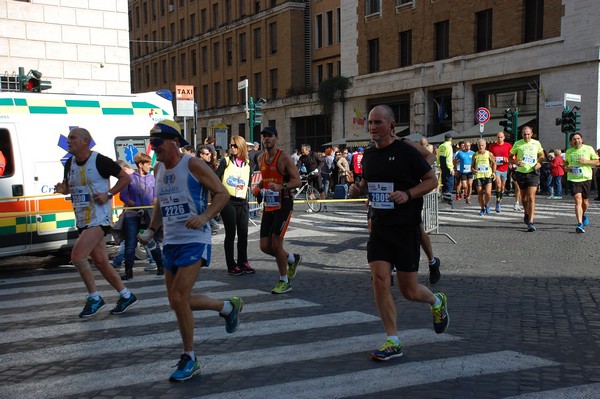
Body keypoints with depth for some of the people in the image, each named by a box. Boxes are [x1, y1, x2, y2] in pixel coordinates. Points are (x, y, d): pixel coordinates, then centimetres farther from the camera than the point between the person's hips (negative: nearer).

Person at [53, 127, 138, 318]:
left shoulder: (100, 161, -12)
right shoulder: (69, 163, 9)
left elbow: (125, 177, -6)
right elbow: (68, 187, 23)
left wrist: (108, 194, -16)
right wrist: (62, 189, -1)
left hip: (99, 219, -8)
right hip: (82, 221, 8)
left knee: (77, 256, -17)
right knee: (100, 261, 10)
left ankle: (94, 298, 0)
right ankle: (126, 296, 23)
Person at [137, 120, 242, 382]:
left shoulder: (193, 165, -11)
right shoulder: (158, 169, 10)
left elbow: (222, 193, -11)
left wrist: (205, 217, -26)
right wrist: (151, 231, 13)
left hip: (194, 242, -8)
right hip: (170, 242, 8)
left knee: (178, 298, -13)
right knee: (177, 301, 9)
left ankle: (189, 358, 7)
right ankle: (228, 307, 32)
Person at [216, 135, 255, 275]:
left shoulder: (247, 164, 11)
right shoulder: (226, 161, -1)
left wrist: (244, 188, 7)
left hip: (242, 202, 4)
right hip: (228, 201, -4)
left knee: (243, 233, 5)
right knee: (230, 234, -1)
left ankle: (243, 262, 17)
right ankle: (231, 266, 6)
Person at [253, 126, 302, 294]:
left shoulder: (284, 157, -10)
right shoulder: (261, 158, 10)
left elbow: (298, 181, -14)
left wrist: (281, 187, -30)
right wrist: (258, 187, 6)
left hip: (283, 205, -7)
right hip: (268, 205, 7)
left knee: (276, 244, -8)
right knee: (264, 246, 5)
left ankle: (284, 282, 10)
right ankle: (292, 258, 31)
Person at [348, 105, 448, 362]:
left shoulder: (406, 152, -10)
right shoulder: (368, 155, 8)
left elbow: (432, 180, -4)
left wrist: (408, 194, -20)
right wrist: (358, 189, 2)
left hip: (406, 227, -5)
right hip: (379, 227, 5)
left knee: (409, 291, 2)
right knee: (380, 282, -6)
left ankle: (437, 302, 38)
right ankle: (392, 343, 6)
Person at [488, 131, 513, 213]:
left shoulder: (508, 146, 2)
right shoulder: (492, 146, 4)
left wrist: (507, 159, -13)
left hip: (504, 169, 2)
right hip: (495, 169, -2)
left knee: (502, 187, 10)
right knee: (498, 185, -18)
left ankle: (499, 203, 25)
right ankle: (497, 203, -9)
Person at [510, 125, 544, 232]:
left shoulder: (536, 143, 3)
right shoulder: (517, 144, 1)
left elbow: (542, 155, 19)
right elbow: (510, 157, 8)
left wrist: (539, 163, -1)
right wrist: (516, 162, -12)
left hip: (533, 172, -2)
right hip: (521, 172, 2)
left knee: (531, 197, -13)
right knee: (524, 196, 14)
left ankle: (531, 222, -15)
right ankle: (526, 213, 43)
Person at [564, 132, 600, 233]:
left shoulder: (588, 149, 1)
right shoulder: (568, 152, 8)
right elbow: (565, 163, 26)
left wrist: (586, 161, -15)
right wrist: (566, 167, 2)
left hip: (586, 179, 0)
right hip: (573, 179, 0)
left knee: (585, 201, 12)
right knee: (578, 201, -14)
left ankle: (583, 215, 44)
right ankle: (580, 224, -18)